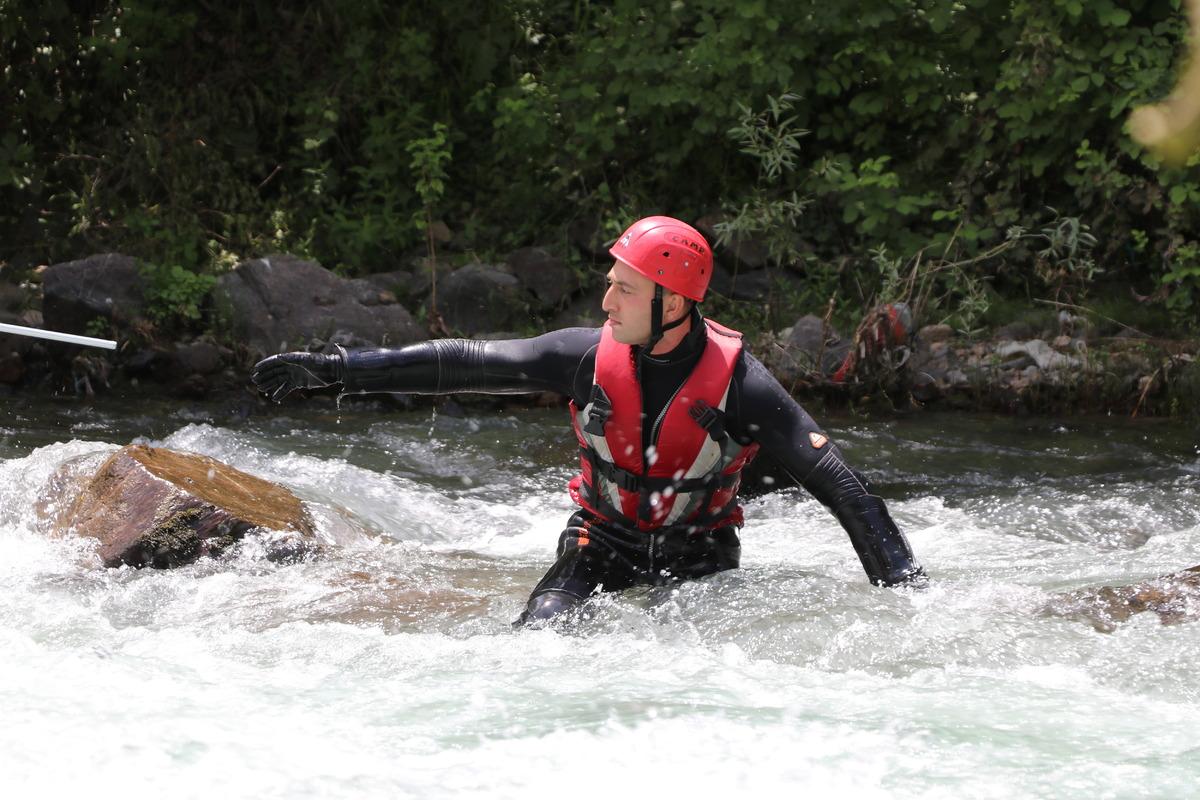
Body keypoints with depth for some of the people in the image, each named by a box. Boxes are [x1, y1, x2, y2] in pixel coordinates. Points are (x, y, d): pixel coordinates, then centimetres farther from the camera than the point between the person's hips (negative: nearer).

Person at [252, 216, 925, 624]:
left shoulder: (737, 381, -18)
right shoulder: (589, 356, -9)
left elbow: (837, 480, -18)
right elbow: (462, 364, -5)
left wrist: (904, 586, -25)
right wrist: (329, 369, -6)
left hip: (700, 561, -2)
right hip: (602, 548, 2)